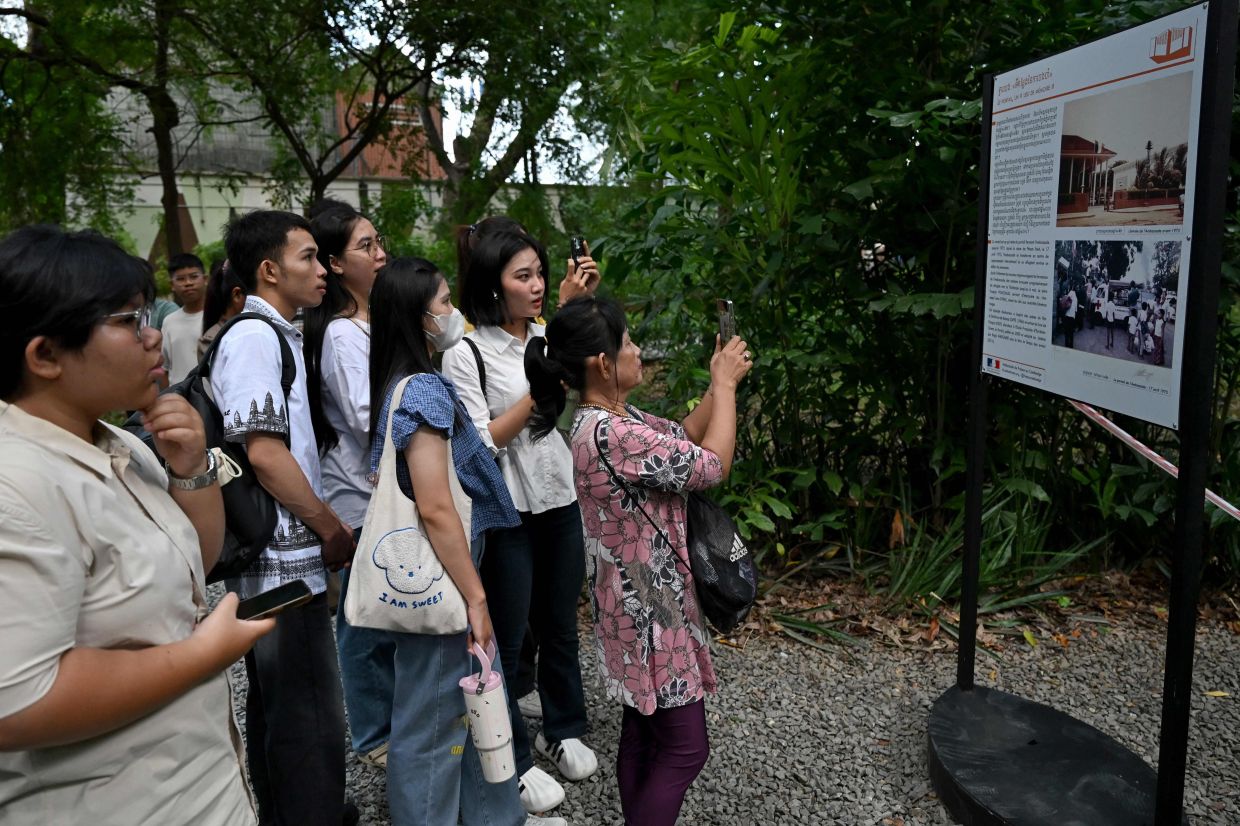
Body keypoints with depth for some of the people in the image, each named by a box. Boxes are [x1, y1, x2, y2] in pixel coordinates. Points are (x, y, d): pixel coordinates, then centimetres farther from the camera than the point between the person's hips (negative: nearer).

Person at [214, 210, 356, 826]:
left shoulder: (275, 335, 16)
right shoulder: (254, 336, -14)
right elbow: (265, 452, -22)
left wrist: (323, 527, 14)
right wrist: (332, 530, -11)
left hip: (275, 559, 10)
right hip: (285, 561, -10)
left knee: (274, 700, 21)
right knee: (310, 715, -3)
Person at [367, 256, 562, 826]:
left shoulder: (398, 385, 9)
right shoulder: (423, 390, -19)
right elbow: (435, 508, -24)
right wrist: (475, 596, -19)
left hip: (430, 578, 10)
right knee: (431, 724, 6)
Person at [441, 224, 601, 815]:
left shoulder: (550, 338, 3)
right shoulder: (465, 354, -13)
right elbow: (481, 443, -16)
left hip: (562, 502, 6)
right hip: (506, 515, -5)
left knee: (560, 626, 19)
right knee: (506, 639, 9)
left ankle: (563, 731, 40)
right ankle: (512, 760, 28)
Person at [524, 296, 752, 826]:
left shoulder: (610, 420, 4)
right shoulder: (611, 435, -27)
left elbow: (685, 436, 16)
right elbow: (713, 465, -21)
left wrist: (720, 384, 4)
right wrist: (725, 384, -10)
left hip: (641, 601, 10)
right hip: (650, 607, -10)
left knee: (642, 733, 20)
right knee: (685, 746, 1)